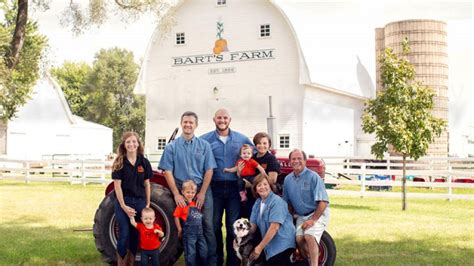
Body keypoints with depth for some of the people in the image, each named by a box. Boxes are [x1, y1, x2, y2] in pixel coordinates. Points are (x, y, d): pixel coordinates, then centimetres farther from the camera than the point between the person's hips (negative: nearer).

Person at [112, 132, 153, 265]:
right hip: (123, 201, -3)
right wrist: (123, 206, -13)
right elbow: (117, 186, -7)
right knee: (124, 235, -4)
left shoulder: (144, 162, 3)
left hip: (140, 201, 3)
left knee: (135, 235, 8)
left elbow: (147, 184, 8)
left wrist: (147, 204, 4)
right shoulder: (119, 163, -5)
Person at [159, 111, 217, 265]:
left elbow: (209, 170, 1)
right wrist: (176, 194, -8)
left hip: (202, 189, 0)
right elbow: (168, 172, 0)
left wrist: (202, 193, -8)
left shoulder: (204, 145, 5)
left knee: (207, 225, -3)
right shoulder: (172, 147, 4)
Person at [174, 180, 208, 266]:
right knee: (190, 253, 0)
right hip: (189, 232, -6)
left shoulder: (196, 203, 12)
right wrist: (180, 229, -6)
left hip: (199, 231, 6)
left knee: (204, 251, 11)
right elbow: (176, 217, -8)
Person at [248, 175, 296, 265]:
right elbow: (253, 225, 6)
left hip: (282, 244, -8)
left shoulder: (277, 201, -15)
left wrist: (260, 247, -19)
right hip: (270, 245, 8)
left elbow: (274, 227, -21)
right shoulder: (257, 203, 10)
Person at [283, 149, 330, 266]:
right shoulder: (288, 179, 5)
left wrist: (313, 220, -21)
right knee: (299, 238, -16)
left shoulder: (313, 177, -14)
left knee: (309, 236, -28)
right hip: (301, 216, 5)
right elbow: (288, 202, 18)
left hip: (318, 213, -5)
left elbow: (323, 202, -17)